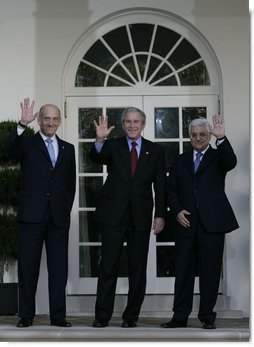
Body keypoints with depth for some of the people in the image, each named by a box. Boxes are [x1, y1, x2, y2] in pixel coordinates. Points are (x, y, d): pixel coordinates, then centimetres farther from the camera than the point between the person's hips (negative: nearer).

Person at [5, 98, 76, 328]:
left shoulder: (68, 149, 15)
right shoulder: (28, 143, 6)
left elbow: (71, 184, 16)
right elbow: (10, 149, -17)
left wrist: (66, 209, 6)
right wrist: (23, 124, -29)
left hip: (59, 217, 3)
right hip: (32, 214, -2)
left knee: (59, 266, 3)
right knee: (28, 265, 2)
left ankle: (58, 315, 9)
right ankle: (26, 315, 10)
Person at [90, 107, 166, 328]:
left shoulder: (155, 151, 8)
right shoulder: (113, 146, 5)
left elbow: (160, 186, 6)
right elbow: (96, 158, -16)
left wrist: (160, 215, -1)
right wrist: (100, 139, -36)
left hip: (141, 216, 2)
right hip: (113, 214, -1)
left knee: (138, 268, 6)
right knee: (108, 266, -1)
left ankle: (131, 316, 15)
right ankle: (102, 316, 6)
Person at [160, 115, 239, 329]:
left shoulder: (218, 156, 6)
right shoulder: (180, 161, 15)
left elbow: (231, 163, -18)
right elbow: (171, 190, 14)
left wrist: (222, 138, -31)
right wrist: (177, 211, -2)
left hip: (212, 223, -2)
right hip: (186, 223, 3)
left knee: (210, 271, 2)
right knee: (183, 270, 5)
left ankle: (207, 317, 11)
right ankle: (180, 316, 11)